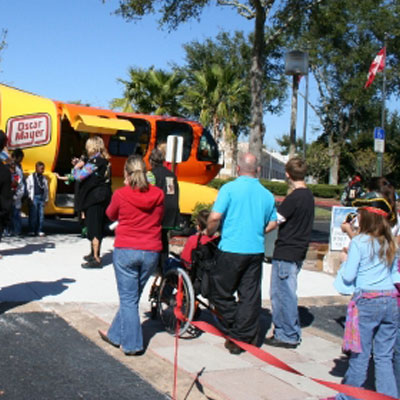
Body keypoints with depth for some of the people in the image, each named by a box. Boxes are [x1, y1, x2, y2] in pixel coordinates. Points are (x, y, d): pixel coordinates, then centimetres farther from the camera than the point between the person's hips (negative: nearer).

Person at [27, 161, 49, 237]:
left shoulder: (44, 178, 13)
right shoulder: (31, 177, 2)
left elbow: (46, 189, 15)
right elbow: (28, 188, 0)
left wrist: (46, 199, 10)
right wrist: (30, 198, -6)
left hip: (42, 198, 4)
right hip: (34, 198, -4)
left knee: (41, 215, 2)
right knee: (33, 215, -4)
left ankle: (39, 231, 8)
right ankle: (32, 231, 3)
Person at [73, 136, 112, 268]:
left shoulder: (94, 162, -15)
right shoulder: (105, 161, 11)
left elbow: (78, 176, -16)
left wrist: (77, 167, 2)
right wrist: (81, 164, 15)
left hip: (94, 199, -9)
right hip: (103, 198, 9)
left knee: (94, 229, -7)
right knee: (97, 228, 19)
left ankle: (96, 259, -7)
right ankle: (94, 253, 33)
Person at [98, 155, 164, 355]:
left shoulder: (121, 194, -9)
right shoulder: (158, 194, -1)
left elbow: (111, 215, 11)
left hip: (125, 251, -4)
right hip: (151, 251, 4)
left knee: (128, 299, 5)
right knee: (132, 298, 17)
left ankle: (132, 344, 8)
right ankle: (115, 335, 33)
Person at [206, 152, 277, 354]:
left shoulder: (229, 188, -9)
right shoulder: (267, 194, 6)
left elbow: (215, 217, -15)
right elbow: (272, 224, 14)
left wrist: (209, 233, 4)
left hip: (231, 249, -5)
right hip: (256, 250, 5)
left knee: (220, 293, 9)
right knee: (250, 296, 11)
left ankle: (236, 336, 8)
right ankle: (247, 337, 14)